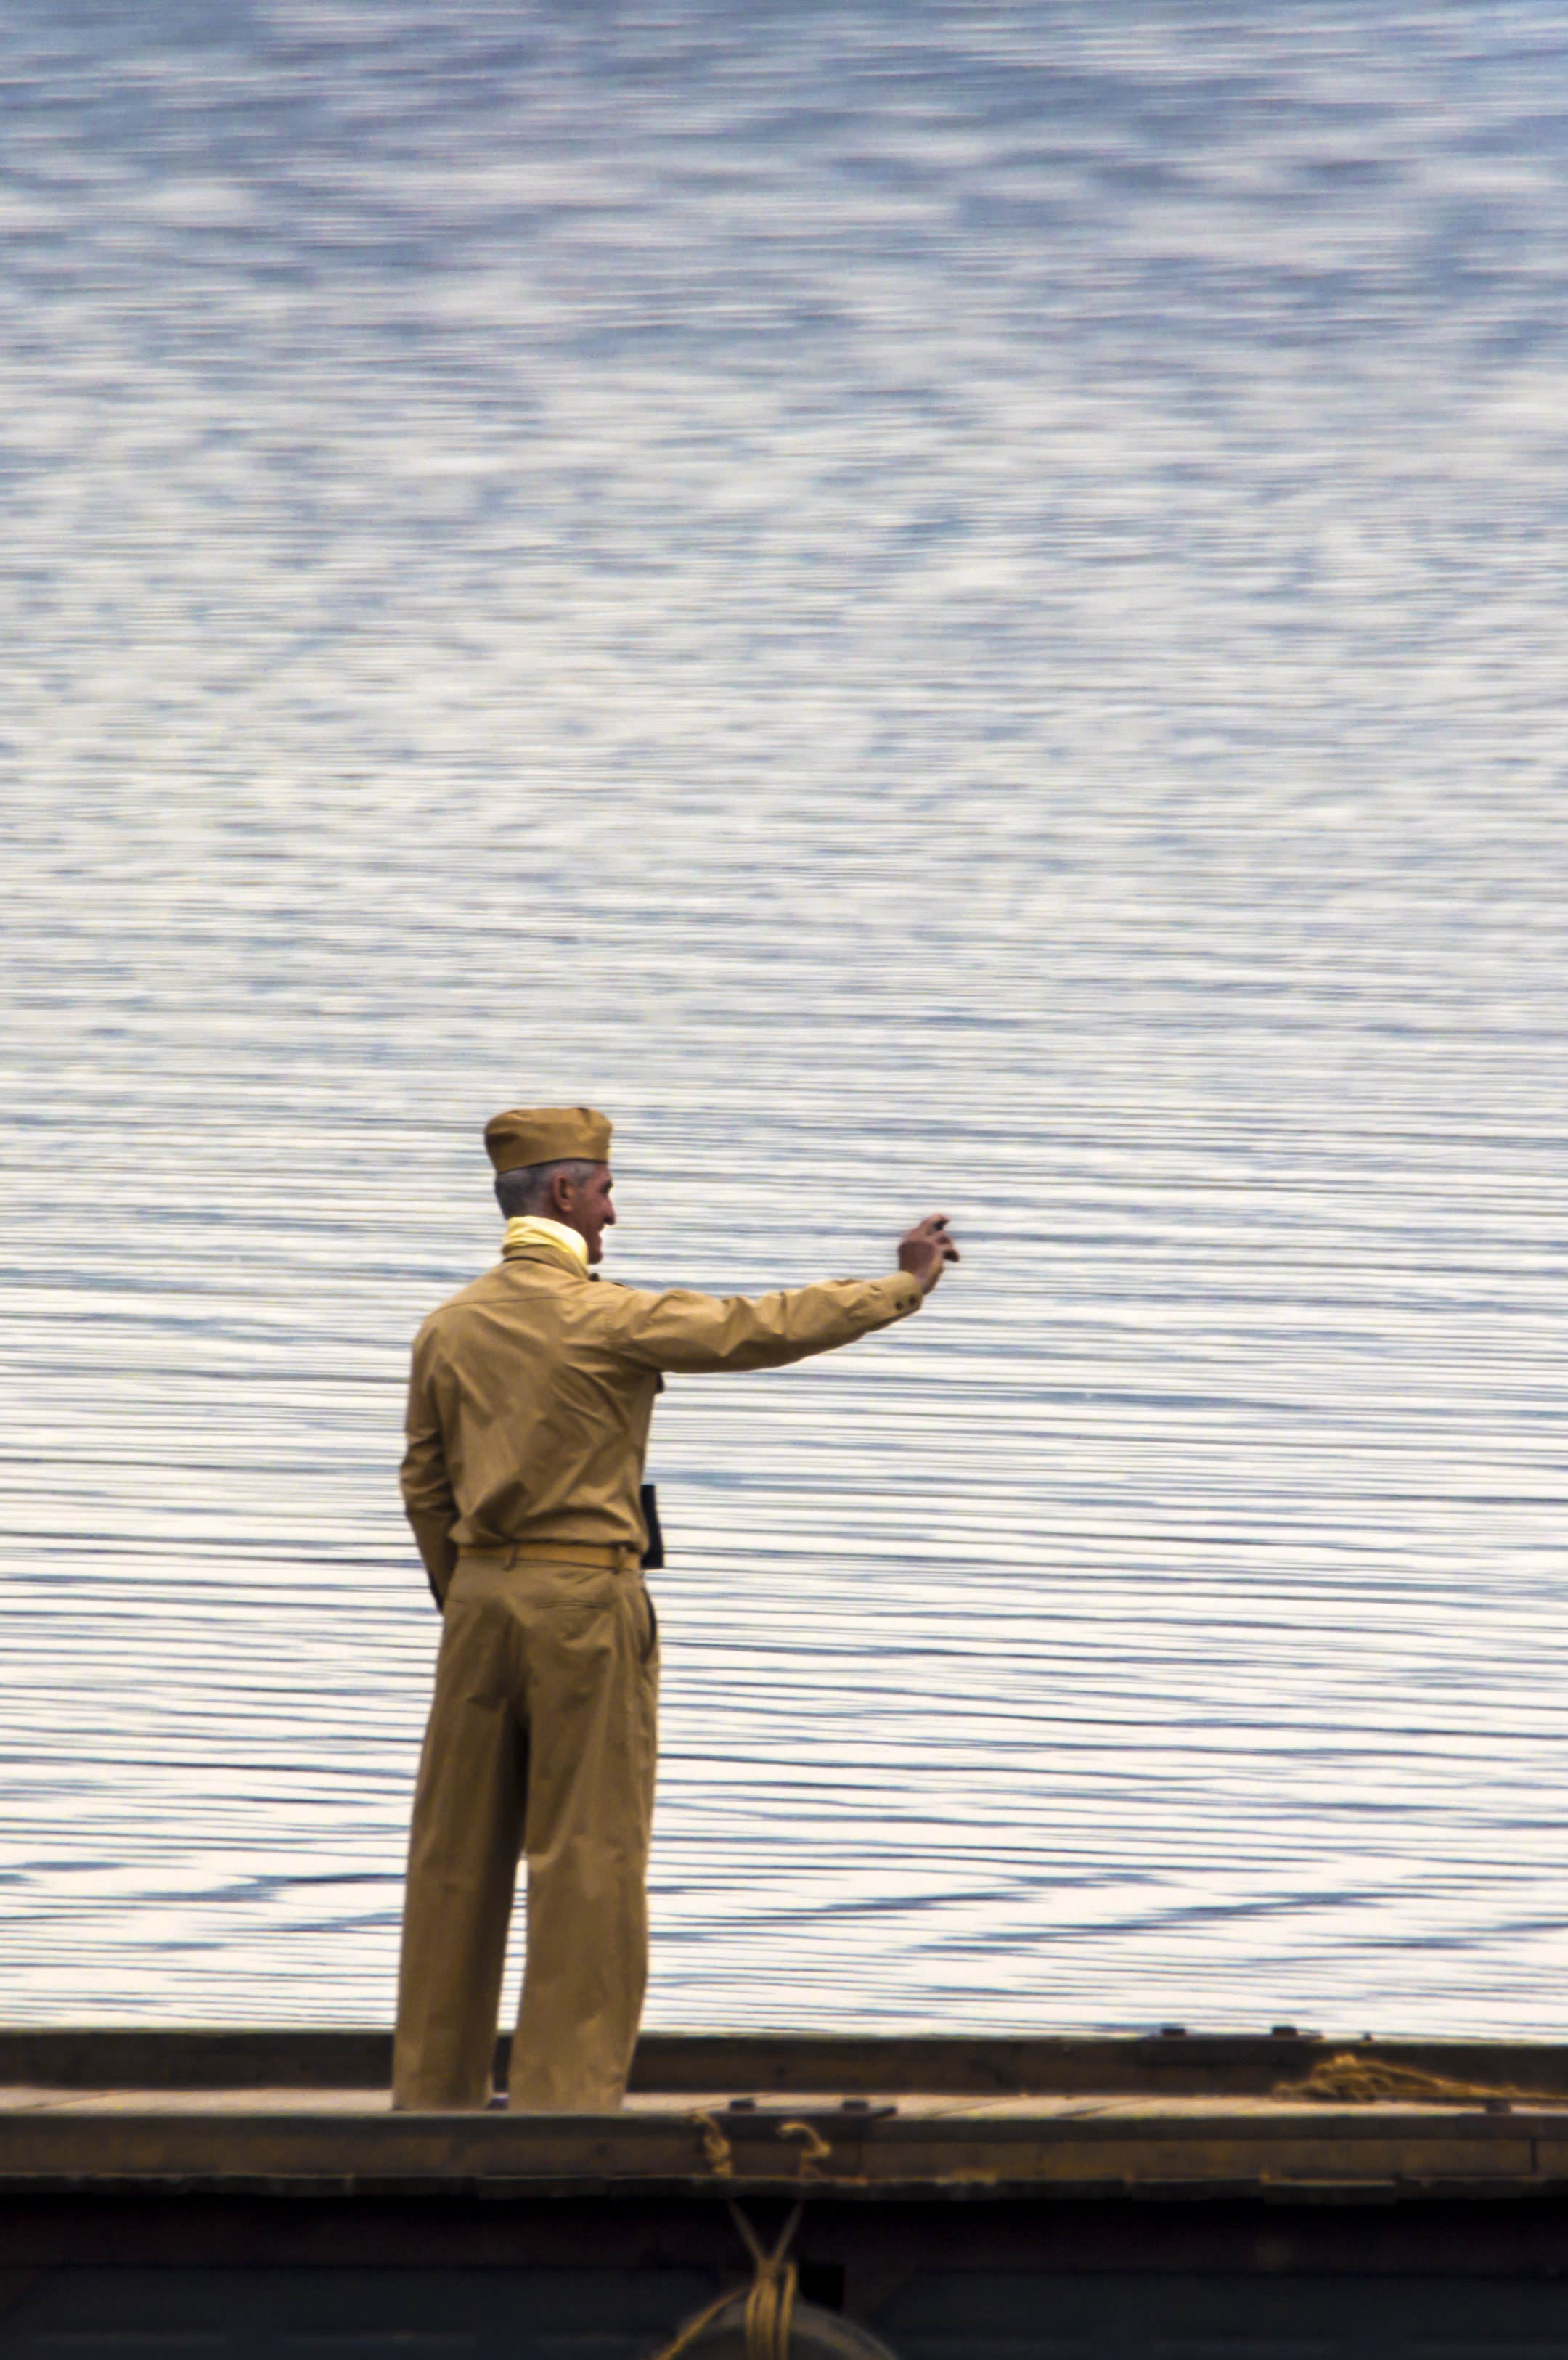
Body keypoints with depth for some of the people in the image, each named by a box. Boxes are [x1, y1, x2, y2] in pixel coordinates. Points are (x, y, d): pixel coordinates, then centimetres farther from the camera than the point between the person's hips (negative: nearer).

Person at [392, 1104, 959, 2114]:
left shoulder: (449, 1328, 6)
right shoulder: (608, 1319, -11)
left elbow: (426, 1486, 11)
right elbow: (770, 1328, -5)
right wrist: (904, 1286, 7)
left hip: (482, 1594, 6)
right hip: (586, 1602, -6)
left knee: (459, 1857, 9)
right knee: (587, 1857, -2)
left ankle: (434, 2095, 14)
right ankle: (566, 2097, -3)